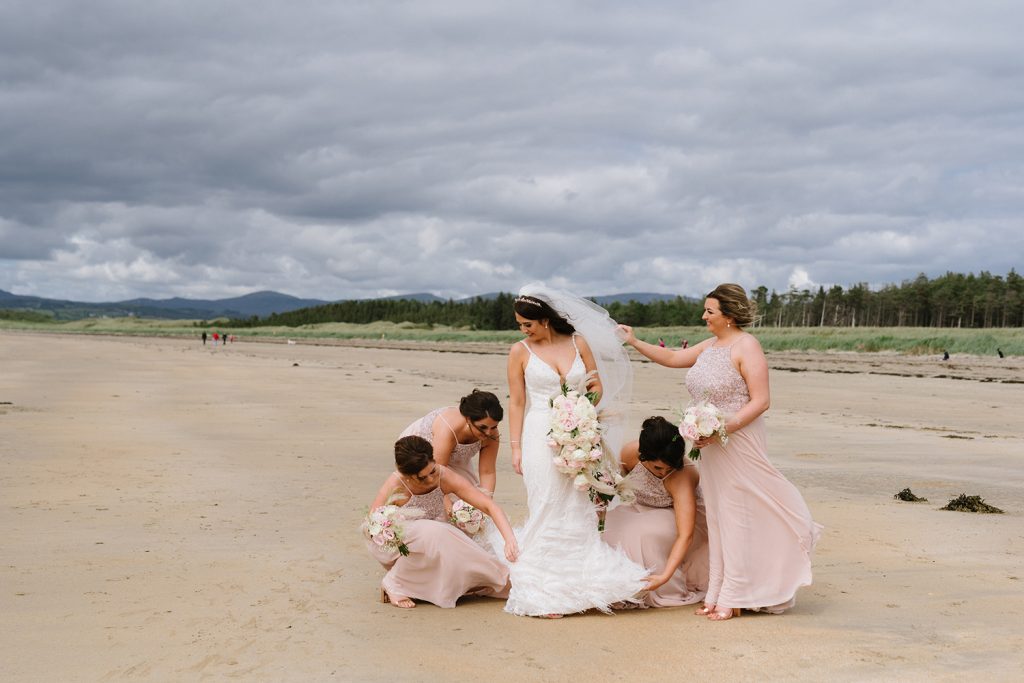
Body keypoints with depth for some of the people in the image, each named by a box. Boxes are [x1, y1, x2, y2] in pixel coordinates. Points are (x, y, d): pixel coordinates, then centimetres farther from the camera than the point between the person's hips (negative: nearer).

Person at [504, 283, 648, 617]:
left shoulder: (578, 343, 5)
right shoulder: (521, 351, 0)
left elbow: (598, 387, 8)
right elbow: (516, 402, 1)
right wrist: (516, 447, -4)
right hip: (541, 437, -2)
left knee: (579, 509, 5)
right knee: (548, 511, -2)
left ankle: (581, 583, 16)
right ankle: (542, 594, 5)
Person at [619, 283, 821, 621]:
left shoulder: (746, 346, -13)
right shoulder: (710, 346, 11)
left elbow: (760, 401, -17)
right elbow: (673, 358, 25)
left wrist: (722, 429, -22)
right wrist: (635, 343, 18)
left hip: (738, 443, -8)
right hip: (711, 445, 8)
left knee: (737, 515, -1)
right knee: (718, 516, 12)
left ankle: (734, 597, 6)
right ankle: (719, 593, 19)